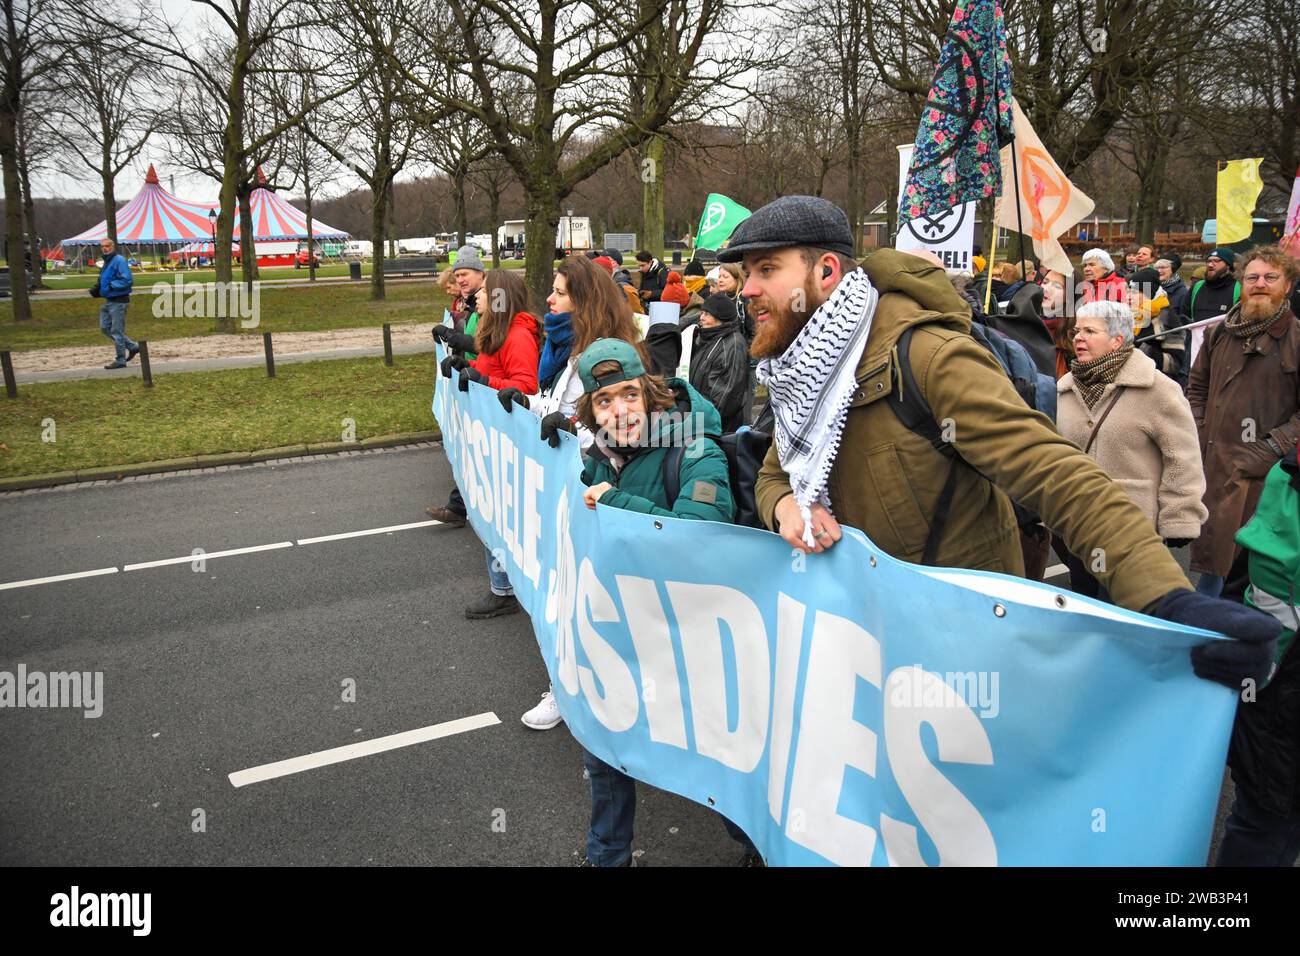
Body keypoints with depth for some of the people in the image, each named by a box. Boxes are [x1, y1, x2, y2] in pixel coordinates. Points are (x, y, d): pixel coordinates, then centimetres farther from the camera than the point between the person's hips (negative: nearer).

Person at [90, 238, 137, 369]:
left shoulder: (119, 260, -13)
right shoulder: (106, 262, 16)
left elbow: (127, 280, -22)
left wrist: (110, 286, -23)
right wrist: (97, 288, 8)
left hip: (118, 301, -10)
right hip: (109, 301, 10)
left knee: (117, 331, -3)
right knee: (105, 328, 12)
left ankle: (120, 360, 6)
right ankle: (132, 346, 21)